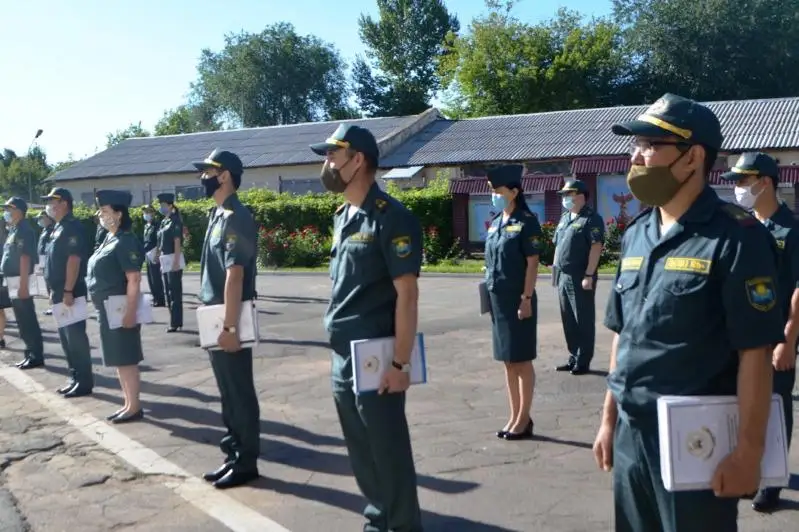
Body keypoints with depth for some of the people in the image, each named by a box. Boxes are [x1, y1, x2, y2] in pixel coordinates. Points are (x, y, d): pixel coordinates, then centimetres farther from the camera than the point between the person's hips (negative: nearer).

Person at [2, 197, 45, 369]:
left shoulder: (24, 230, -15)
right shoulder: (14, 230, 15)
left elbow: (25, 259, -21)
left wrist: (23, 285, -25)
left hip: (21, 282, -10)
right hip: (14, 283, 10)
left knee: (28, 321, -4)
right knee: (23, 320, 14)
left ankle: (36, 357, 3)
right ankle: (31, 354, 21)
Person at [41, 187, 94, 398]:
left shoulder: (72, 227, -14)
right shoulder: (59, 228, 17)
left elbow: (74, 260, -21)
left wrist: (68, 291, -24)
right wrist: (54, 291, 19)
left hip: (71, 292, -10)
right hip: (59, 291, 10)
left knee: (76, 336, -6)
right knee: (65, 336, 14)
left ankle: (85, 381, 1)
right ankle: (75, 377, 22)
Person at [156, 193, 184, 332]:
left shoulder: (175, 221, -10)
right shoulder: (163, 222, 14)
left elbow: (177, 242, -16)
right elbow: (161, 243, 16)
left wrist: (176, 262, -21)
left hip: (173, 260, -9)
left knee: (175, 292, -6)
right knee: (168, 292, 12)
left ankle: (176, 323, -2)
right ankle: (174, 321, 19)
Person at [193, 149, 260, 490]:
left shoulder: (236, 218, -16)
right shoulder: (218, 216, 14)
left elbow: (235, 276, -21)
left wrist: (229, 326, -23)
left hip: (230, 321, -10)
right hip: (215, 319, 10)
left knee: (240, 393, 1)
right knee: (228, 393, 17)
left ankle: (247, 463, 12)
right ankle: (234, 455, 28)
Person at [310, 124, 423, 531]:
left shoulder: (391, 218, -13)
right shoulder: (343, 217, 11)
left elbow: (407, 295, -16)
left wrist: (399, 364, -17)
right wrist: (337, 349, 14)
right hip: (342, 357, 8)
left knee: (388, 451, 5)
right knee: (360, 450, 18)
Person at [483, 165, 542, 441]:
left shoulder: (526, 222, -10)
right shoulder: (495, 222, 11)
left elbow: (532, 264, -13)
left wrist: (526, 299, -17)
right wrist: (488, 292, 12)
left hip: (517, 300, -7)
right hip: (497, 300, 7)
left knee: (522, 360, 2)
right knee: (508, 361, 13)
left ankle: (524, 419, 13)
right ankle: (515, 416, 23)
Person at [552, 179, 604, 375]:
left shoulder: (591, 219, -10)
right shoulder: (564, 218, 17)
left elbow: (596, 247, -17)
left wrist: (589, 275, -22)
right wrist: (556, 271, 16)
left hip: (580, 278, -8)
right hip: (563, 277, 8)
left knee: (583, 320, 0)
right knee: (568, 320, 13)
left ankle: (583, 361, 7)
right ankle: (573, 358, 23)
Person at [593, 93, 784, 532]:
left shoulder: (735, 237, -13)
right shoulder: (636, 235, 7)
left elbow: (755, 352, -15)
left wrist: (748, 450, -16)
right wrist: (609, 419, 13)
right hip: (630, 434, 6)